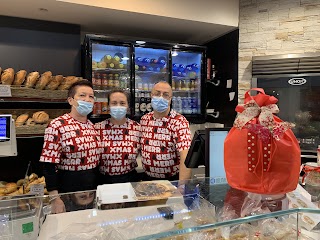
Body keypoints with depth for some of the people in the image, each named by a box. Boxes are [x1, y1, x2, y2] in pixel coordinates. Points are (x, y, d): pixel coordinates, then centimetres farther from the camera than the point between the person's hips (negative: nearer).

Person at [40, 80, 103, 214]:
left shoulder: (93, 126, 4)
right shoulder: (57, 126, -14)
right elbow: (49, 165, -15)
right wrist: (55, 198, -18)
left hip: (93, 187, 6)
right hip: (67, 188, -5)